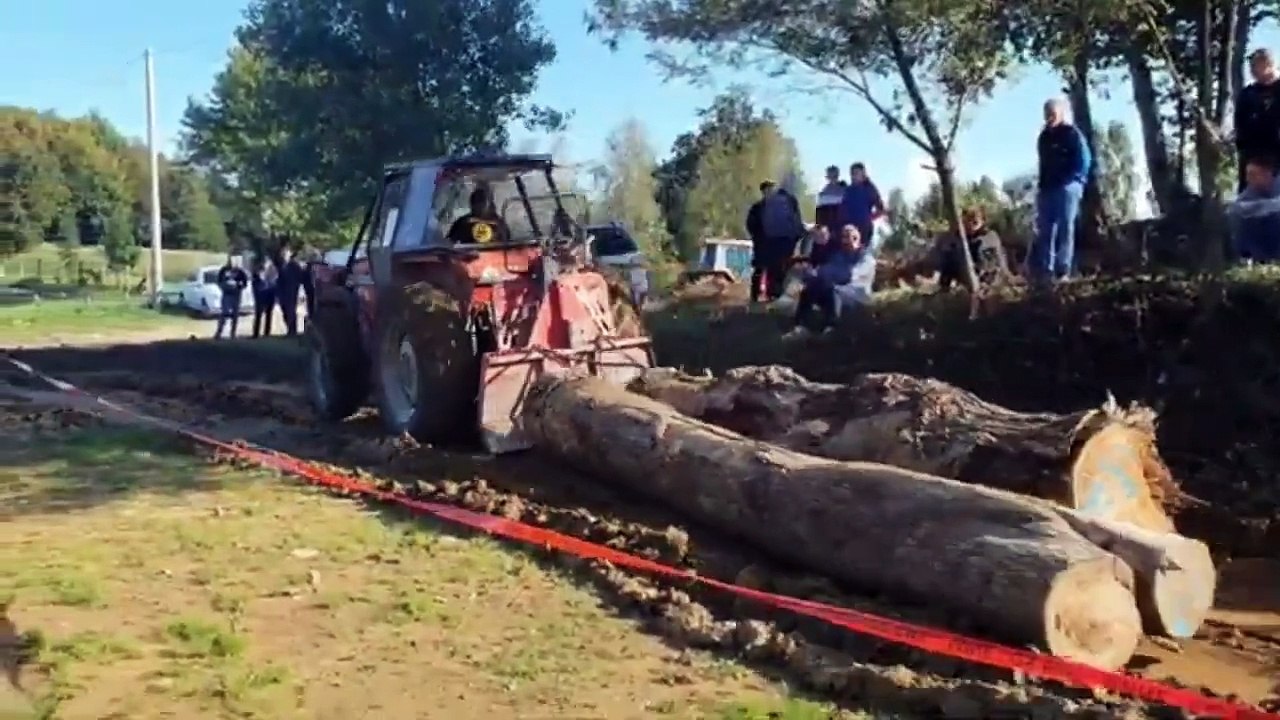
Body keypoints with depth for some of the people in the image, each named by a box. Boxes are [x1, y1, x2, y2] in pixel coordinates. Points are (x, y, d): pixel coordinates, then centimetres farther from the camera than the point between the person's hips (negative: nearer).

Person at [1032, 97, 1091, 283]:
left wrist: (1071, 181, -13)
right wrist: (1042, 184, 10)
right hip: (1047, 189, 6)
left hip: (1067, 188, -6)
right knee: (1044, 230, 0)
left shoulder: (1072, 134, 1)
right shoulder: (1044, 137, 18)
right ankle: (1045, 271, 0)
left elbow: (1084, 161, -5)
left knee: (1065, 229, -8)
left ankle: (1063, 272, -10)